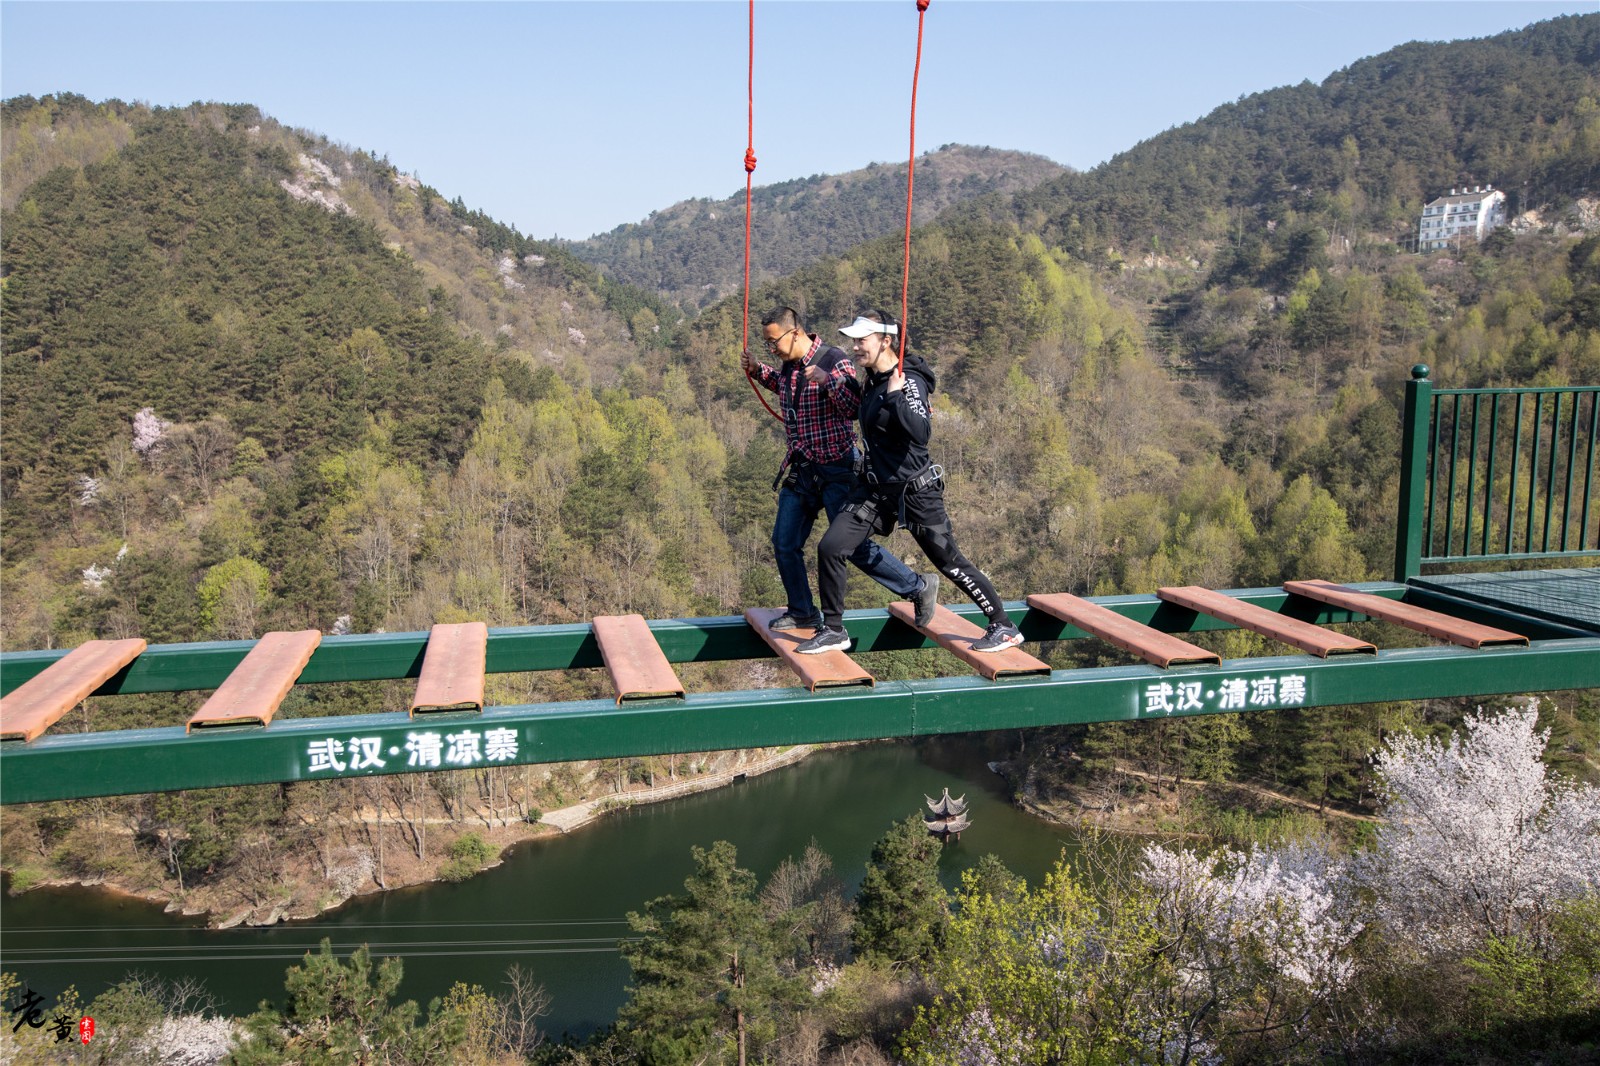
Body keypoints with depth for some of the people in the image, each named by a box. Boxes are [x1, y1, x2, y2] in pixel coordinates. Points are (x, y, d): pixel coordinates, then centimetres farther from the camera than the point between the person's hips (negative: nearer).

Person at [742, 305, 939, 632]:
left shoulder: (834, 359, -15)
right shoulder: (788, 365, 6)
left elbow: (854, 408, -21)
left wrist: (828, 379, -31)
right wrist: (758, 372, 17)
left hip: (836, 471, -8)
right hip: (801, 470, 8)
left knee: (853, 546, -8)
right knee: (784, 543, 8)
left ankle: (918, 587, 8)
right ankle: (803, 613, 24)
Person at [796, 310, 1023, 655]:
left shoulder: (908, 381, -17)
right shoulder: (873, 380, 7)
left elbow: (921, 433, -32)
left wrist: (895, 396, -36)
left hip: (915, 491, -7)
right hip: (876, 489, 8)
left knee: (950, 562, 2)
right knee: (830, 547, -4)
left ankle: (1004, 628, 18)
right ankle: (833, 630, 10)